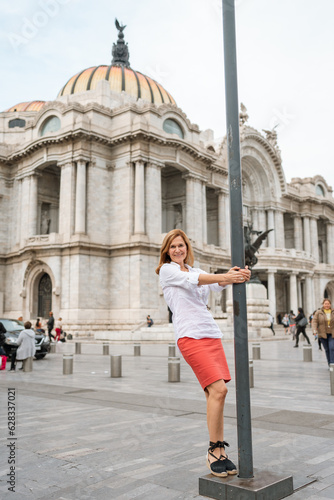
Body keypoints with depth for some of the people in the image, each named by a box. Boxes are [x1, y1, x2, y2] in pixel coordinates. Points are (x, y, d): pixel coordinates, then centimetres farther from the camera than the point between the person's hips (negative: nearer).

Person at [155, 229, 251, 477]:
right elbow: (192, 280, -12)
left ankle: (220, 452, 8)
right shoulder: (167, 270, 6)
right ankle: (215, 451, -4)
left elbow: (216, 285, 4)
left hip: (212, 335, 6)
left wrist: (233, 276, -19)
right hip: (190, 336, -6)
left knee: (215, 393, 0)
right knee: (218, 389, -16)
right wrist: (226, 277, -26)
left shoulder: (195, 270, 23)